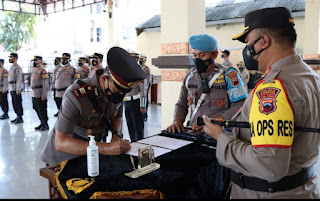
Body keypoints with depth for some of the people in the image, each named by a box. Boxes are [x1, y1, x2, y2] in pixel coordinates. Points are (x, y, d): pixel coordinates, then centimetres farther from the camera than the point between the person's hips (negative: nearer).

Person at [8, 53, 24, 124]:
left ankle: (20, 118, 2)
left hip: (16, 89, -10)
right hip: (12, 89, 10)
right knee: (14, 103, 12)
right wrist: (10, 89, 21)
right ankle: (18, 117, 20)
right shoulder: (12, 67, 17)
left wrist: (18, 89, -24)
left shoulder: (17, 68, -13)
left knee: (18, 103, -4)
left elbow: (19, 79, -19)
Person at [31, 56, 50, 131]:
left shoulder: (42, 71, -13)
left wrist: (44, 95, -21)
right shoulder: (34, 70, 15)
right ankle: (42, 123, 26)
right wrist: (33, 92, 20)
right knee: (37, 110, 14)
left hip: (40, 95, -9)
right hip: (34, 94, 9)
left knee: (42, 110, -2)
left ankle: (45, 125, 8)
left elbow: (45, 84, -18)